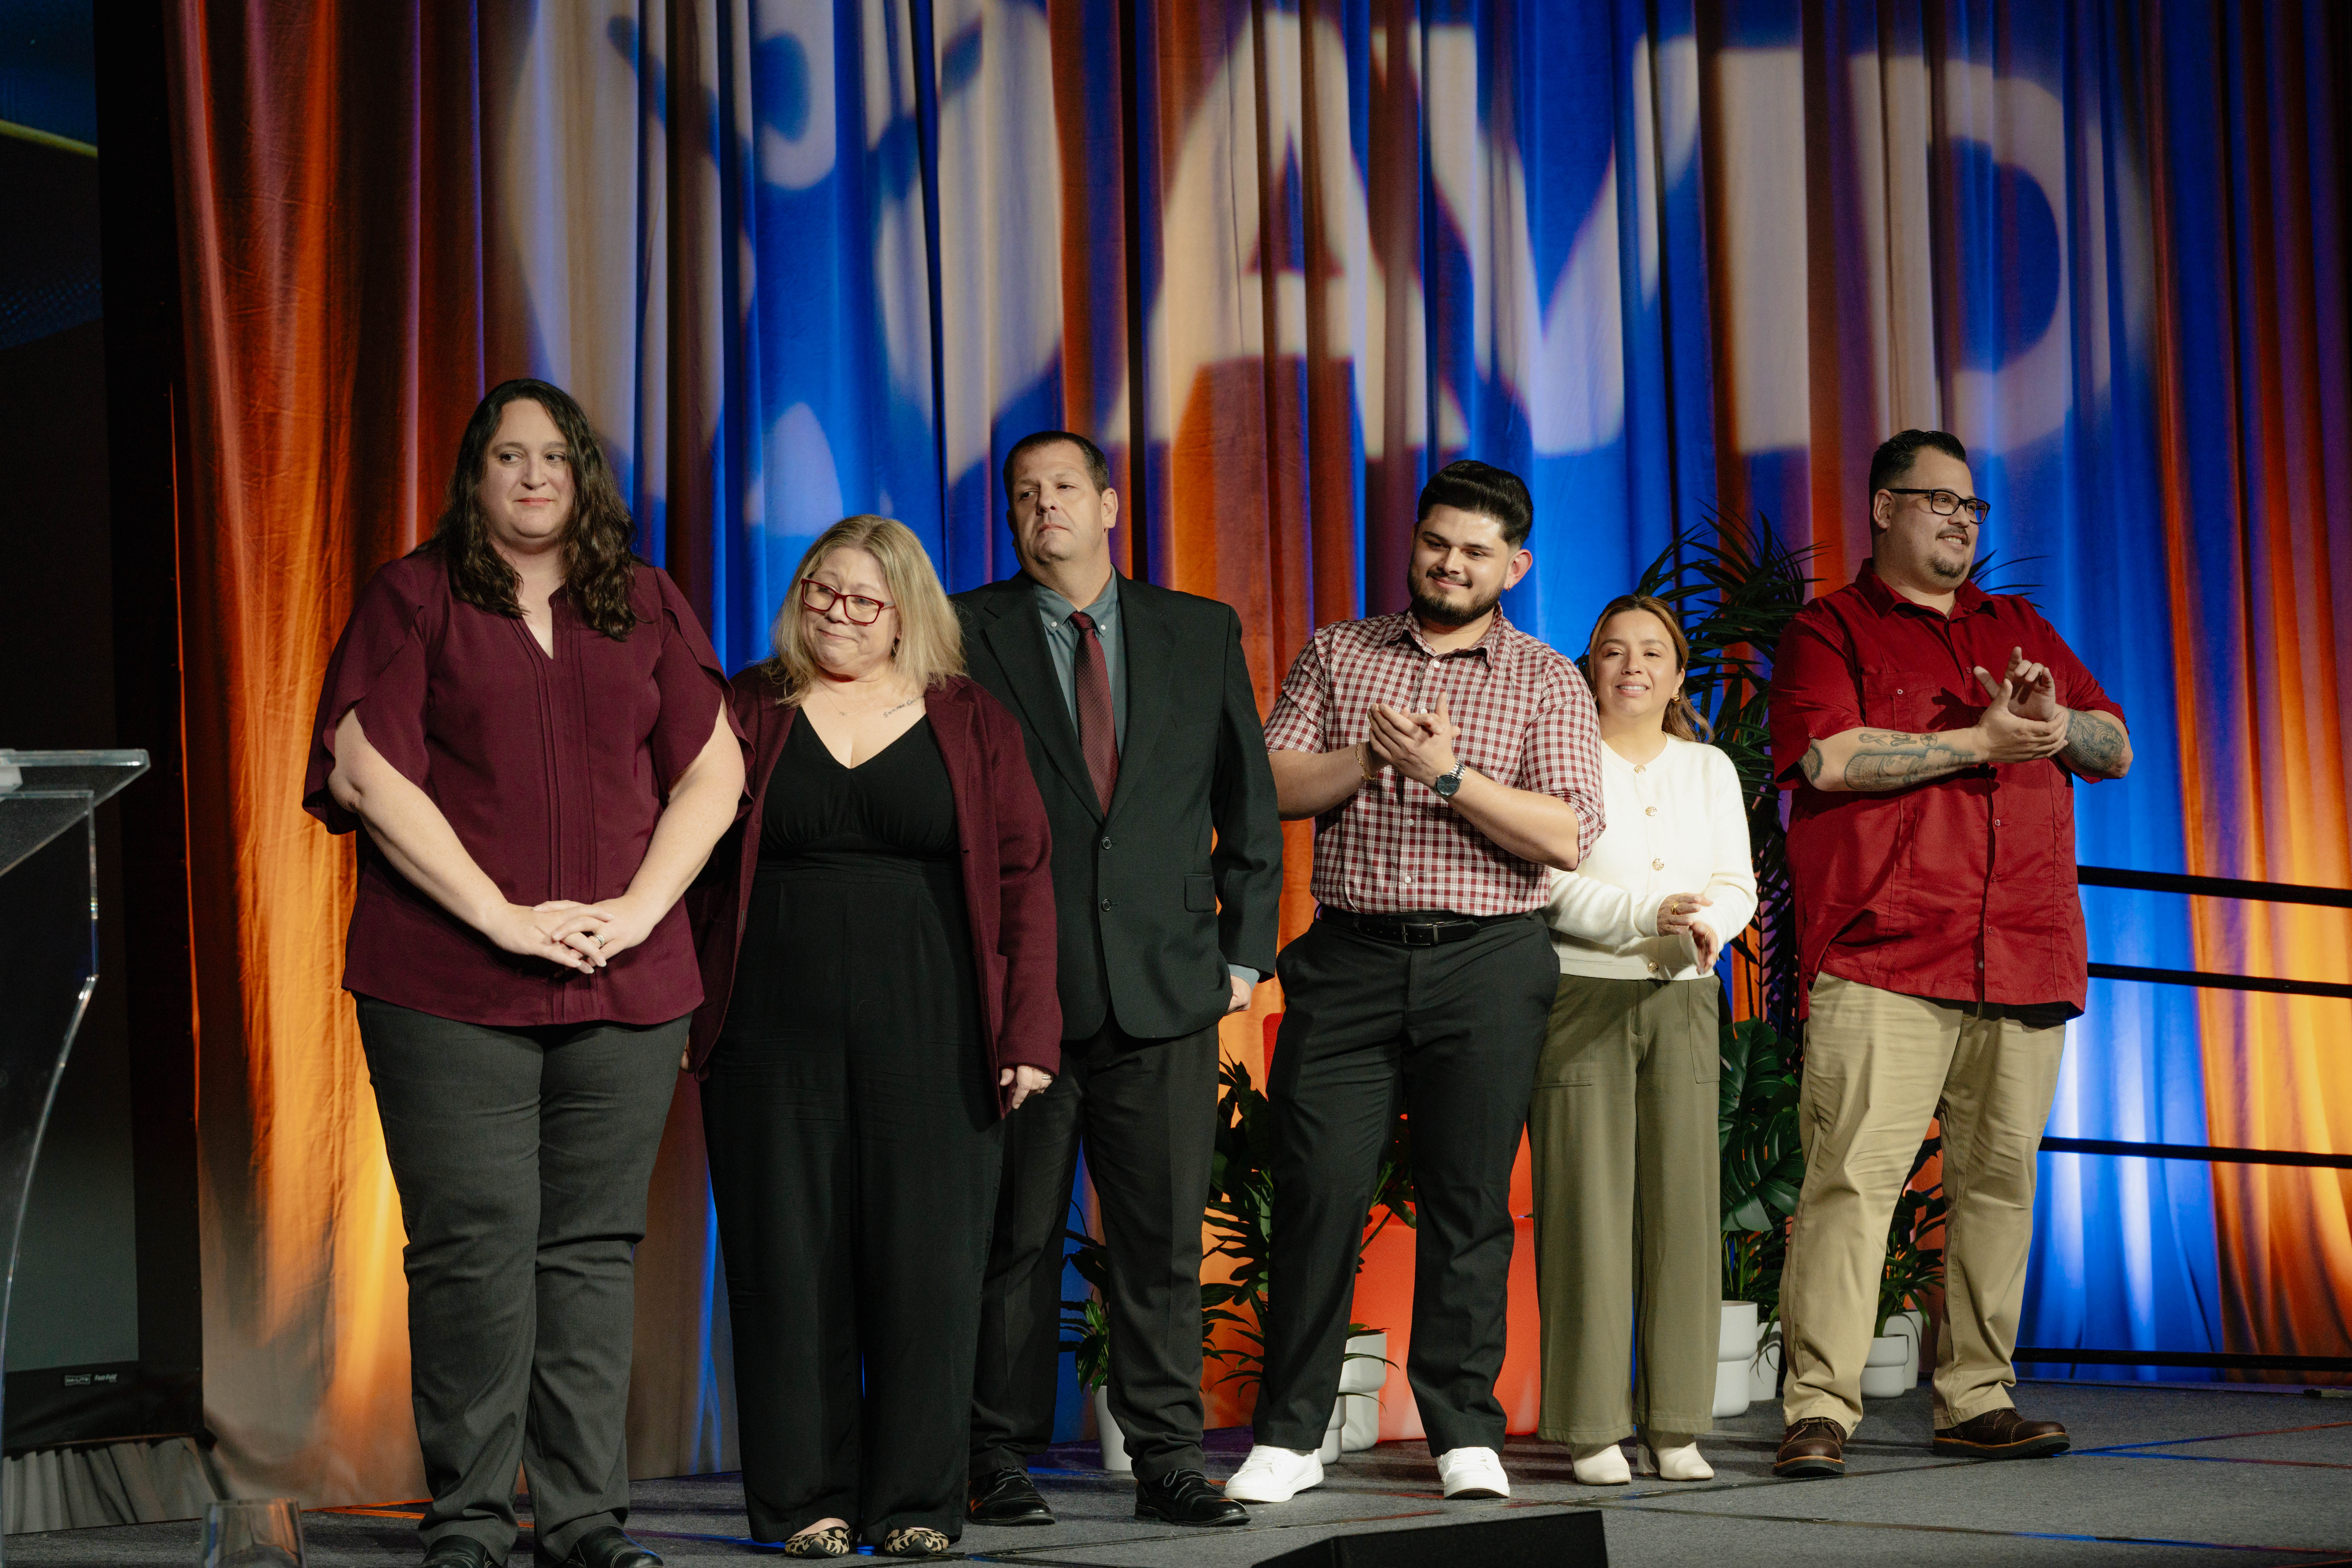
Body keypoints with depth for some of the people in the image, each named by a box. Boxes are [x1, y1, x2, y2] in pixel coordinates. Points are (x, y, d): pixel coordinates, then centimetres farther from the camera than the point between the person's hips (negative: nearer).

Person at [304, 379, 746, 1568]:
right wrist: (503, 916, -11)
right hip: (449, 984, -3)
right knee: (474, 1245, -6)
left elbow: (714, 770, 11)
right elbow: (365, 770, -5)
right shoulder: (411, 598, 5)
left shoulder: (648, 607, 15)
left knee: (594, 1247, 3)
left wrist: (635, 912, -4)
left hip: (624, 986, 3)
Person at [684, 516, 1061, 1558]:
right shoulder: (748, 713, 9)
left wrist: (1030, 1031, -5)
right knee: (791, 1261, 2)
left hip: (928, 1035, 0)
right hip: (773, 1032, 0)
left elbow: (1024, 877, 4)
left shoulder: (972, 725, 8)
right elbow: (695, 868, 8)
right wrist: (683, 1007, -3)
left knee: (925, 1264, 0)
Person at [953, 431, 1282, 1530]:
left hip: (1166, 986, 2)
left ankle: (1168, 1461, 8)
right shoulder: (967, 635, 5)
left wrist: (1244, 948, 7)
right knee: (1014, 1241, 2)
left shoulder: (1202, 634, 12)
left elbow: (1249, 803, 14)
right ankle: (1000, 1462, 9)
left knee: (1165, 1239, 2)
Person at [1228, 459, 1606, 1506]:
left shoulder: (1548, 683, 7)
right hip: (1350, 958, 1)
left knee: (1469, 1201, 2)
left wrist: (1449, 773, -14)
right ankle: (1289, 1434, 5)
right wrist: (1370, 759, -11)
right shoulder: (1337, 656, 13)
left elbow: (1567, 838, -5)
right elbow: (1269, 786, 4)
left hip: (1487, 961, -1)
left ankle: (1465, 1433, 11)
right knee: (1318, 1190, -3)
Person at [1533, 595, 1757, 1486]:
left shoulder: (1709, 770, 18)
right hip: (1581, 1000, -4)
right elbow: (1553, 887, -8)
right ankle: (1590, 1430, -2)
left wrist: (1710, 923, -12)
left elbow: (1736, 885, 10)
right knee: (1587, 1213, -6)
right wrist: (1649, 916, -20)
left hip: (1682, 1003, 4)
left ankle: (1676, 1427, 4)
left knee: (1684, 1210, -1)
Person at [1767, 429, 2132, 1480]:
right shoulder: (1829, 631, 9)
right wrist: (1979, 741, -7)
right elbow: (1830, 758, -9)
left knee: (2001, 1177, 4)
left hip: (2025, 958, 5)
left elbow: (2118, 751, 22)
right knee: (1855, 1172, -13)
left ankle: (1975, 1400, 10)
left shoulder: (2024, 631, 25)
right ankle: (1819, 1410, -13)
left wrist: (2055, 723, -1)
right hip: (1883, 959, -5)